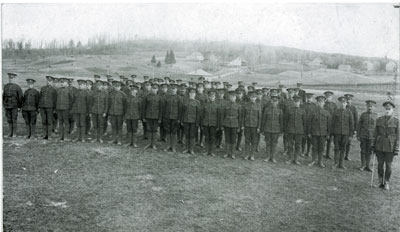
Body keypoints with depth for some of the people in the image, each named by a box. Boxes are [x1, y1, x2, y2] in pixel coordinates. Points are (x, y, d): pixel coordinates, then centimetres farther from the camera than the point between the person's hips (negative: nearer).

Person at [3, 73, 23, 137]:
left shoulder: (17, 87, -5)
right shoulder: (6, 86, 7)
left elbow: (20, 97, -3)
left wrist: (20, 106, -3)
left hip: (14, 106, -4)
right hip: (7, 106, 4)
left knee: (14, 120, -2)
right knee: (9, 120, 8)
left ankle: (14, 133, 5)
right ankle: (10, 133, 15)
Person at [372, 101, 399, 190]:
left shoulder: (396, 121, -4)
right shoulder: (379, 119, 2)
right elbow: (375, 134, 6)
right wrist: (373, 145, 4)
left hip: (390, 146, -2)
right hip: (380, 145, 2)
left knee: (388, 165, 5)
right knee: (380, 164, 7)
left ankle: (386, 183, 18)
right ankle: (381, 182, 20)